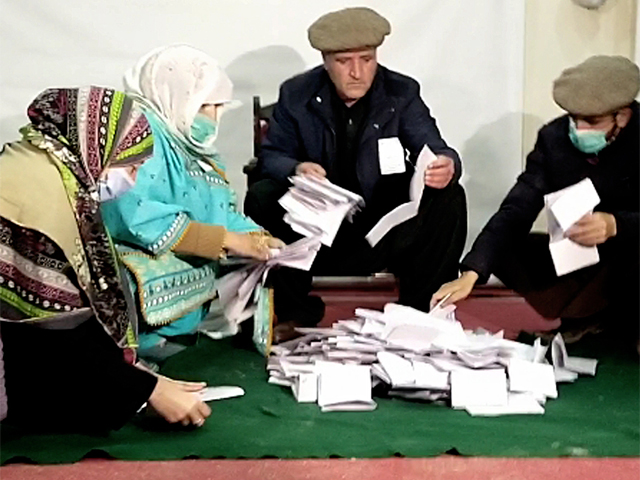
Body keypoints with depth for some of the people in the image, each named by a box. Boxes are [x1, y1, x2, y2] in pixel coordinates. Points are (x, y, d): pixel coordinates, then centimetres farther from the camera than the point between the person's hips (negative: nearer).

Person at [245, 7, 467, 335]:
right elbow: (270, 157, -3)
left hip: (385, 220, 0)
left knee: (449, 197, -24)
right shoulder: (296, 94, -2)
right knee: (261, 198, -26)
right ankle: (298, 314, -13)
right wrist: (296, 169, -29)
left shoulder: (402, 94, -3)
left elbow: (434, 150, -12)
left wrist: (446, 165, -39)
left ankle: (419, 311, -14)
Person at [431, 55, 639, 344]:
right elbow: (515, 211, -17)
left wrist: (615, 225, -46)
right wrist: (470, 274, -30)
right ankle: (587, 315, -1)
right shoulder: (554, 137, -10)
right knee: (505, 249, -17)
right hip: (576, 256, 4)